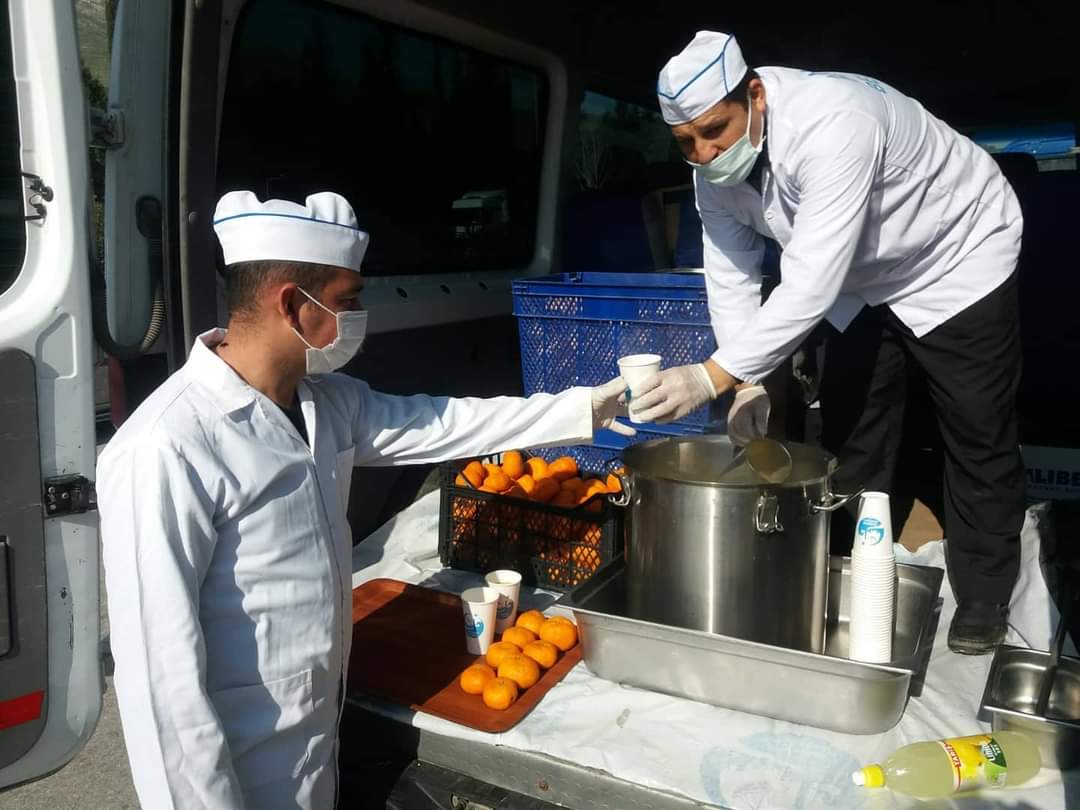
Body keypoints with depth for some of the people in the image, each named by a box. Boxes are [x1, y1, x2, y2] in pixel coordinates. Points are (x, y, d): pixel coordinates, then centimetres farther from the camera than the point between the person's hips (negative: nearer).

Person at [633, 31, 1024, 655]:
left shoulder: (831, 123, -39)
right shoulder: (714, 167, -15)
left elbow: (812, 283, -44)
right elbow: (731, 277, -8)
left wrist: (715, 375, -47)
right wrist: (751, 382, -18)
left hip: (958, 260, -6)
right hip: (863, 283, 7)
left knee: (978, 441, -1)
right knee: (852, 438, 8)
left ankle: (983, 605, 17)